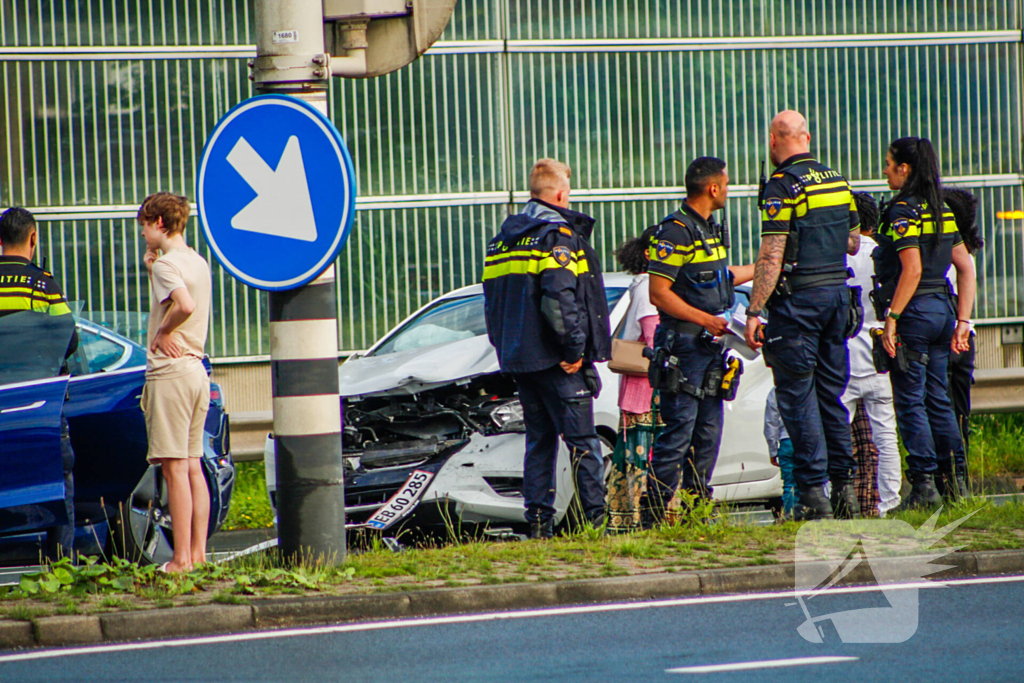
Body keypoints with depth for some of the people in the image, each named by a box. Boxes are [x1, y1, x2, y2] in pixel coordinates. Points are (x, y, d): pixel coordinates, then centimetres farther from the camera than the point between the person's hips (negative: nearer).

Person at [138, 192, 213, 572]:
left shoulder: (167, 263, -13)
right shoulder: (199, 263, 15)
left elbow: (185, 305, -29)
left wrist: (162, 332, -14)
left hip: (170, 370, -9)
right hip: (196, 367, 9)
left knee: (175, 467, -8)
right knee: (193, 466, 11)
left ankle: (182, 558, -9)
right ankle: (198, 553, 11)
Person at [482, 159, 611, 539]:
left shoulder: (501, 240, 14)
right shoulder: (558, 236, -11)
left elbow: (492, 300, 17)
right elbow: (559, 298, -22)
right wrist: (575, 348, -16)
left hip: (517, 358, 7)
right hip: (554, 360, -7)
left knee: (539, 439, 12)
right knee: (581, 440, -4)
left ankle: (538, 522, 9)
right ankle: (596, 516, -8)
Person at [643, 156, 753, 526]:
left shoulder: (709, 230, 16)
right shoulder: (675, 231, -14)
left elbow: (723, 276, 30)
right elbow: (659, 293, -18)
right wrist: (705, 319, -21)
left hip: (710, 344, 9)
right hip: (683, 346, -9)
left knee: (709, 430, 10)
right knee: (679, 430, -11)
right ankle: (654, 513, -8)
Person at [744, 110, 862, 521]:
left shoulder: (782, 186, -11)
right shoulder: (837, 182, 11)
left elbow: (772, 256, -16)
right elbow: (853, 244, 20)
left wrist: (754, 311, -14)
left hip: (798, 299, -7)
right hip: (838, 292, 7)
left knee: (798, 398, -3)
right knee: (831, 395, 12)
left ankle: (813, 493, -6)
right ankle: (844, 488, 11)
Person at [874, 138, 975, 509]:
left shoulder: (903, 211, -12)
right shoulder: (941, 211, 12)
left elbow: (912, 270, -21)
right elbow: (966, 267, 11)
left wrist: (892, 318, -19)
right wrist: (962, 319, 12)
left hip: (914, 311, -8)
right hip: (942, 308, 8)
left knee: (910, 402, -2)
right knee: (937, 399, 13)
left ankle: (924, 485, -5)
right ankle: (956, 481, 11)